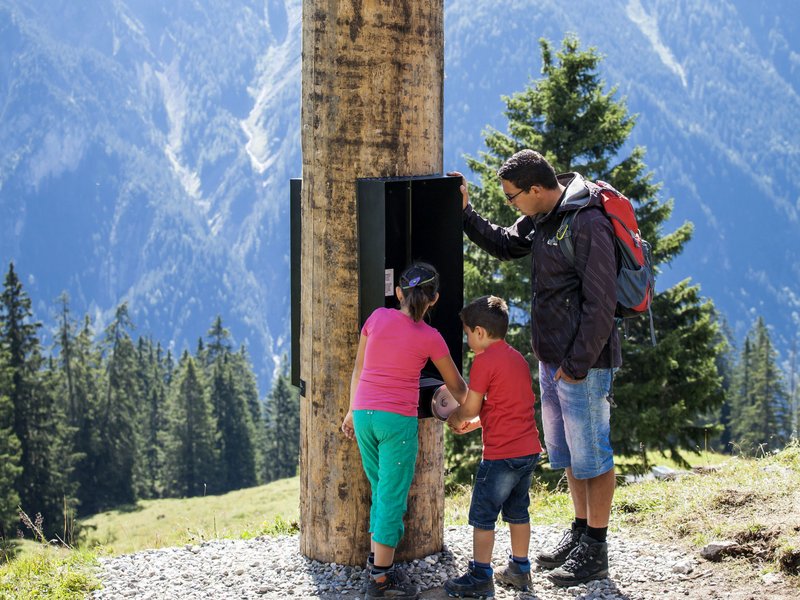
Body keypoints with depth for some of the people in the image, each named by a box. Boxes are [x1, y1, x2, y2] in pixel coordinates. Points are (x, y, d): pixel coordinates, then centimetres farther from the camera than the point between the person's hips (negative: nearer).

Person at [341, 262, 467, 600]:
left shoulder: (377, 317, 4)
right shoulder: (430, 338, -2)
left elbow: (358, 370, 9)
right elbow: (456, 386, 11)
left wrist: (352, 412, 19)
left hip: (364, 415, 4)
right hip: (398, 420, -4)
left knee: (382, 492, 19)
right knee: (392, 498, 1)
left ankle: (377, 559, 24)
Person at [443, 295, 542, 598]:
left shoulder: (484, 361, -12)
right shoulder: (517, 358, 14)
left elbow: (471, 408, -8)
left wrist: (455, 419, 13)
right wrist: (472, 423, 21)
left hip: (501, 454, -9)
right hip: (529, 449, 9)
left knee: (483, 516, 1)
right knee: (518, 511, 19)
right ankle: (519, 570, 26)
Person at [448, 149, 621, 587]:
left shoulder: (588, 224, -21)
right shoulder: (543, 218, 8)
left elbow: (601, 302, -22)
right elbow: (504, 245, 26)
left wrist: (578, 363, -19)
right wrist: (464, 212, 13)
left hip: (584, 360, -10)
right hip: (552, 356, 10)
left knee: (591, 454, 0)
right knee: (564, 452, 18)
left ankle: (594, 551, 9)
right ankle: (580, 533, 31)